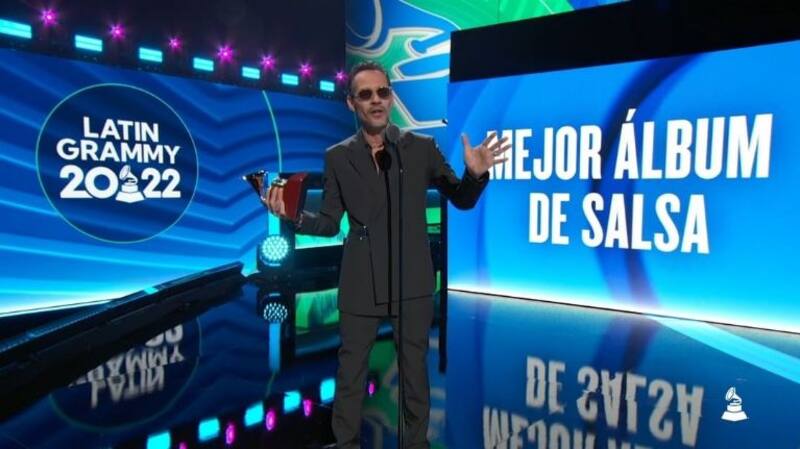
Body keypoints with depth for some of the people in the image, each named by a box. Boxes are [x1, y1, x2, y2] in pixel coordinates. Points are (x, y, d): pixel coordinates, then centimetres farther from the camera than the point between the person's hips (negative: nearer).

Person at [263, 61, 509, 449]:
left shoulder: (422, 148, -1)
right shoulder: (337, 157, 1)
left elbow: (462, 200, 4)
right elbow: (330, 223, 3)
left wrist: (476, 174, -17)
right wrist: (294, 216, -15)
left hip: (413, 281, 0)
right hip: (361, 284, 1)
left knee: (415, 368, 14)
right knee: (350, 370, 12)